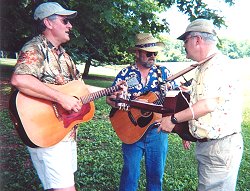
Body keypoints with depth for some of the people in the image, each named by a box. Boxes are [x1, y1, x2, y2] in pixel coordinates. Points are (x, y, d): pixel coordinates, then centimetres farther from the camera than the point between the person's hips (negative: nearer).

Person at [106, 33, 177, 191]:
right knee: (130, 172, 6)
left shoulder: (163, 72, 4)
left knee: (156, 173, 12)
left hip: (157, 130, 2)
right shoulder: (125, 74, 0)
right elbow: (110, 98, 1)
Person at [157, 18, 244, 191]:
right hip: (207, 144, 10)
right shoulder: (206, 66, 17)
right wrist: (189, 132, 22)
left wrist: (173, 119, -18)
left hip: (221, 147, -10)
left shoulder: (219, 64, -17)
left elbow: (208, 104, -27)